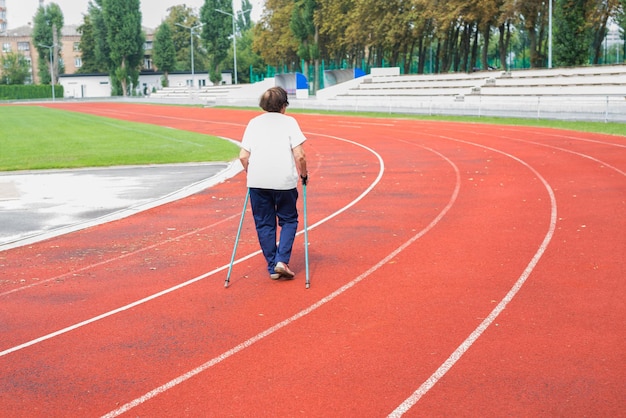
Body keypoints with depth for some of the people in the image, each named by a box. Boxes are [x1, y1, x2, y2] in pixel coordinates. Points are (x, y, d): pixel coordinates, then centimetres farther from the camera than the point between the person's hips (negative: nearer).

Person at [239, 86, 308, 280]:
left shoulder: (254, 122, 12)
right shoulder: (289, 122, 5)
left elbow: (243, 156, 6)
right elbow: (299, 156, -4)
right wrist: (303, 174, 12)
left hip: (257, 181, 2)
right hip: (284, 180, -2)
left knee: (264, 224, 13)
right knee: (288, 220, 15)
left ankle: (272, 267, 14)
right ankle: (282, 260, 0)